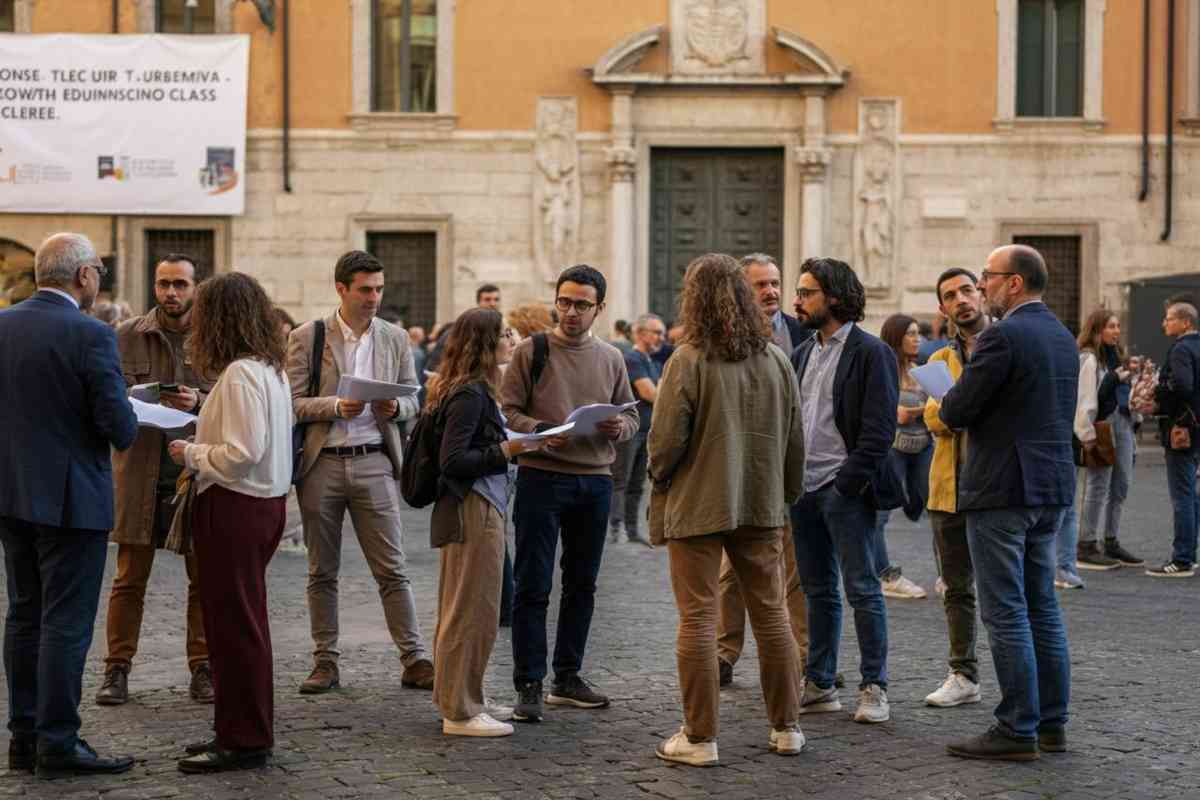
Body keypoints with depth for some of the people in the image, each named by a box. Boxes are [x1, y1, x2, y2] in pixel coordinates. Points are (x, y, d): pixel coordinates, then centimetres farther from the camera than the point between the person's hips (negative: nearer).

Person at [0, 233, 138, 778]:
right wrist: (125, 430, 4)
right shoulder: (91, 335, -16)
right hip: (70, 499, -7)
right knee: (66, 624, -1)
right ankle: (57, 745, 3)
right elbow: (118, 425, -17)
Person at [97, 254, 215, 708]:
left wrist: (198, 402, -17)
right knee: (129, 578, 4)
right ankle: (117, 669, 11)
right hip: (140, 474, 0)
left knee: (204, 577, 5)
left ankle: (202, 669, 14)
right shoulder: (126, 338, 5)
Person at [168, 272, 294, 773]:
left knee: (234, 624, -2)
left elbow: (243, 453, -22)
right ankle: (240, 731, 25)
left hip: (234, 507, -10)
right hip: (266, 501, 10)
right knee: (242, 622, 16)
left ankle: (244, 742, 5)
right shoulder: (271, 370, 12)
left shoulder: (239, 375, -18)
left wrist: (192, 454, -8)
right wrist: (203, 440, 13)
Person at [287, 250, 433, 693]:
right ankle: (325, 663, 15)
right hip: (321, 463, -1)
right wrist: (336, 406, -18)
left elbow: (413, 398, 13)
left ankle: (414, 660, 1)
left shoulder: (395, 338, 8)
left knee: (391, 570, -1)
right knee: (322, 572, 7)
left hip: (374, 462, 1)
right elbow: (292, 403, -2)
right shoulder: (306, 337, 0)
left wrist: (395, 407, -9)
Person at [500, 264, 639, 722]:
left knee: (581, 584, 11)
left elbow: (631, 415, 15)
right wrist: (541, 431, -21)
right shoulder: (532, 352, -1)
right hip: (541, 476, -4)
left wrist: (619, 428, -7)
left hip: (595, 481, 5)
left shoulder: (611, 359, 11)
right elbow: (506, 411, -4)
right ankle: (529, 685, 0)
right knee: (533, 586, -4)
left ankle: (567, 678, 22)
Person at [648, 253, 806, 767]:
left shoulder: (689, 359, -13)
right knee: (771, 614, 13)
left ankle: (699, 738, 5)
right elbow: (795, 437, 9)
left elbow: (667, 437, -13)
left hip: (699, 504, -5)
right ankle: (786, 728, 21)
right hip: (762, 505, 5)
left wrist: (660, 476, 7)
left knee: (698, 618, 1)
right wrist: (789, 493, 21)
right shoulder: (775, 359, 3)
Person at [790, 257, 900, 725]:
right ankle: (819, 686, 19)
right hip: (804, 488, 7)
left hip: (844, 489, -7)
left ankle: (874, 688, 4)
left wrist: (849, 480, -19)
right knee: (818, 592, 12)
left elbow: (879, 427, -13)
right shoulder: (803, 354, 16)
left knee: (862, 589, -2)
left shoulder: (870, 353, -7)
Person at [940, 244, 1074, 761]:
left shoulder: (1003, 337, -16)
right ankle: (1051, 723, 18)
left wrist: (947, 405, 7)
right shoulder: (1062, 337, 12)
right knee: (1042, 607, 13)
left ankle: (1017, 730, -2)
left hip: (1002, 489, -9)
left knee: (1005, 612, -4)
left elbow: (956, 412, -16)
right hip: (1052, 486, 9)